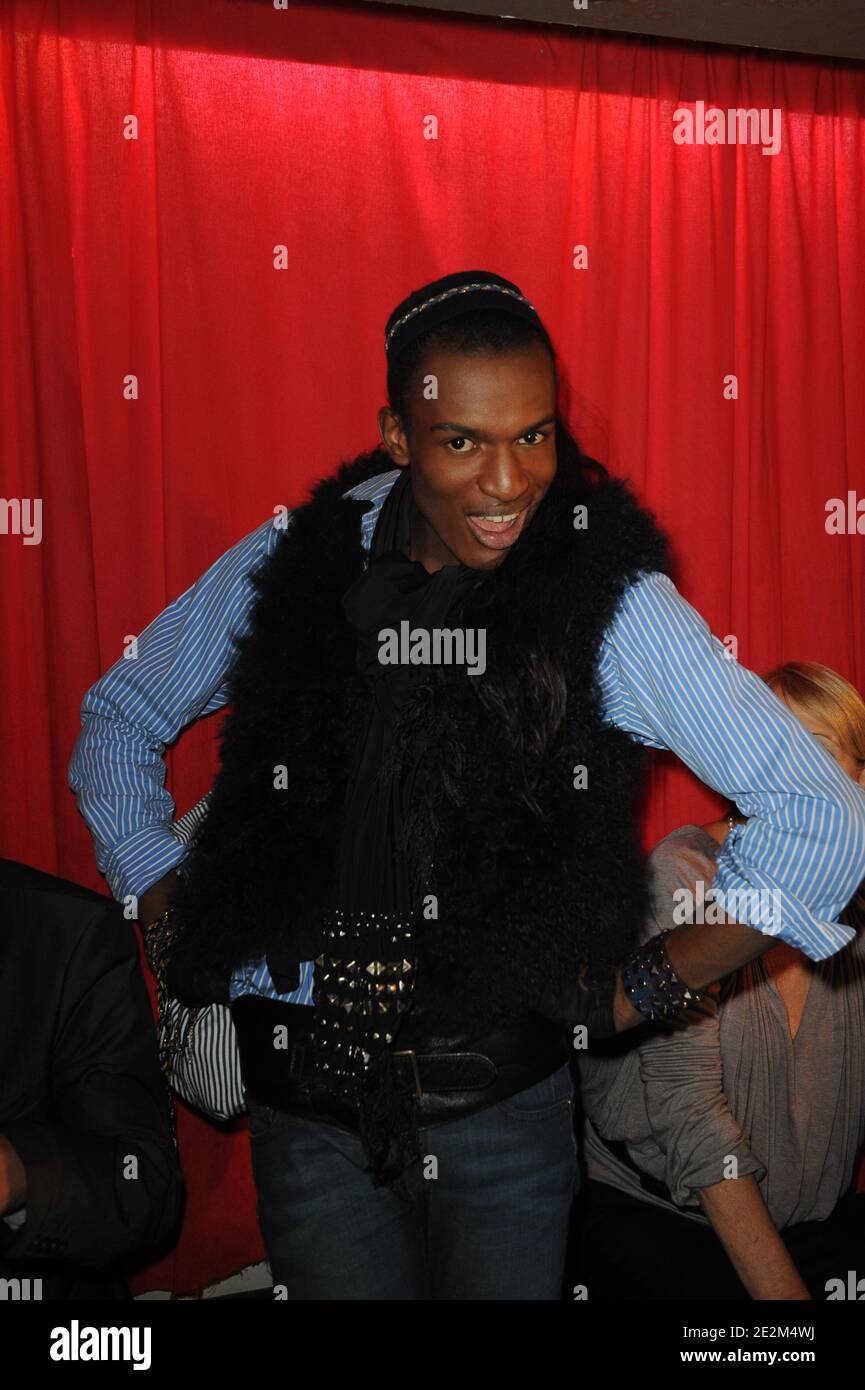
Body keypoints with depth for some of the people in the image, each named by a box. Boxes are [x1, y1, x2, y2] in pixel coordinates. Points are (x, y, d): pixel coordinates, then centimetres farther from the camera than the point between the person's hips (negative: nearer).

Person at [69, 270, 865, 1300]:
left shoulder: (609, 598, -10)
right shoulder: (291, 566, -2)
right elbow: (120, 714, 14)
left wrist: (649, 990, -6)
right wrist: (169, 914, 6)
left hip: (500, 1097, -2)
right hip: (306, 1095, 2)